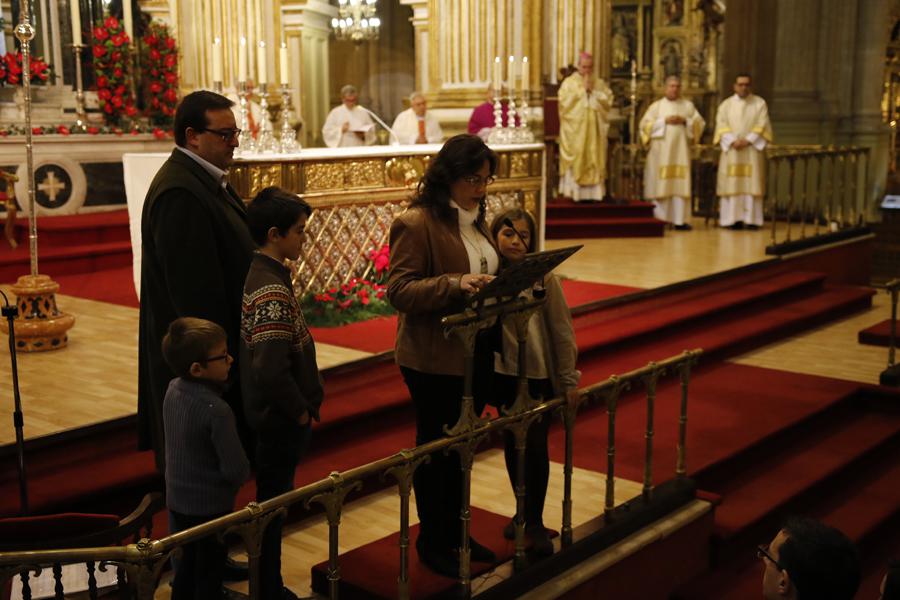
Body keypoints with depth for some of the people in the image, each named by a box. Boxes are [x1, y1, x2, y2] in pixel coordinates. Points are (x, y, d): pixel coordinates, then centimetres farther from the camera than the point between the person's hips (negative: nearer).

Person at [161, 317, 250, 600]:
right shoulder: (217, 411, -29)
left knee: (185, 568, 22)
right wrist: (236, 480, -3)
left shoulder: (172, 390, -6)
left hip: (177, 501, 7)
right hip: (211, 506, -7)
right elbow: (237, 470, -23)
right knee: (208, 577, 10)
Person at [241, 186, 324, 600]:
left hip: (275, 415, 9)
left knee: (272, 501, 19)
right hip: (282, 419, -9)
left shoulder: (261, 273, 5)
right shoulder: (272, 289, -24)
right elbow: (272, 371, -28)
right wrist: (301, 410, -14)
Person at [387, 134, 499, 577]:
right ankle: (431, 541, 22)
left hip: (476, 352, 8)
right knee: (436, 448, 6)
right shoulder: (417, 223, -15)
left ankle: (454, 531, 33)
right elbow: (399, 290, -21)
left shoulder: (475, 218, 11)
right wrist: (455, 285, -32)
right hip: (435, 358, -8)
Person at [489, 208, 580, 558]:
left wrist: (569, 378, -4)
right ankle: (523, 512, 31)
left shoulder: (543, 277, -12)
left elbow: (562, 330, -7)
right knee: (512, 443, 13)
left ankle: (535, 522, 17)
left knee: (535, 445, 1)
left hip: (539, 375, -3)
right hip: (504, 375, 3)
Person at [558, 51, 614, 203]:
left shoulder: (600, 83, 14)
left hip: (595, 129, 3)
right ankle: (575, 193, -6)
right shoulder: (569, 82, 3)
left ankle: (594, 192, 3)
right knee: (576, 160, -8)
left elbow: (608, 100, 4)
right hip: (575, 129, -3)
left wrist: (593, 91, -6)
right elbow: (564, 101, -11)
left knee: (594, 159, 0)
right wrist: (582, 89, -9)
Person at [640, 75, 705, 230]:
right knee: (661, 183, -6)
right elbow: (645, 124, -1)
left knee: (680, 183, -3)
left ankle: (679, 219, -2)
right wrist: (664, 121, -11)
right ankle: (659, 219, -2)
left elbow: (699, 123, 8)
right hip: (661, 151, -2)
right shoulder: (656, 105, 8)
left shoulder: (688, 105, 13)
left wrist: (685, 121, -8)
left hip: (680, 150, 2)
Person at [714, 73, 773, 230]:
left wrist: (748, 140, -14)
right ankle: (732, 219, -3)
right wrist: (733, 141, -15)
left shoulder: (760, 103, 7)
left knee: (752, 183, -4)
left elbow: (762, 125, -2)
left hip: (752, 149, -1)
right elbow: (721, 125, 0)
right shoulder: (726, 104, 10)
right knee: (732, 183, -3)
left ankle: (751, 219, -4)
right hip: (731, 149, 1)